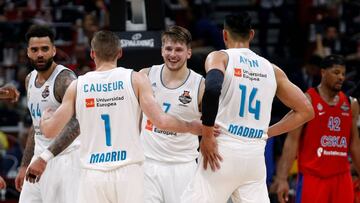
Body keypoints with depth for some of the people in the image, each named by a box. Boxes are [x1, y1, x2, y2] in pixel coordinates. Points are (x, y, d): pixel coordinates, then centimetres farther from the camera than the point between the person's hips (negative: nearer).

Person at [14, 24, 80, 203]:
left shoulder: (64, 79, -15)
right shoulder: (30, 80, 12)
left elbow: (76, 125, -27)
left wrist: (45, 158, -34)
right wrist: (24, 166, 22)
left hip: (64, 156, -8)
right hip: (40, 157, 8)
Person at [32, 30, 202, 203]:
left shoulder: (77, 86, 5)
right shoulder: (135, 80, 0)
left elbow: (49, 130, 7)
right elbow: (161, 121, -7)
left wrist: (46, 116, 30)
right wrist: (192, 127, 9)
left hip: (93, 173, 1)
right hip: (128, 171, -1)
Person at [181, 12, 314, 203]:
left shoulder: (220, 57, 0)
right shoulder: (271, 69, 14)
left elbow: (212, 88, -22)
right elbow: (306, 111, 16)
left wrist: (207, 135, -14)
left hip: (222, 151, -4)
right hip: (255, 155, 4)